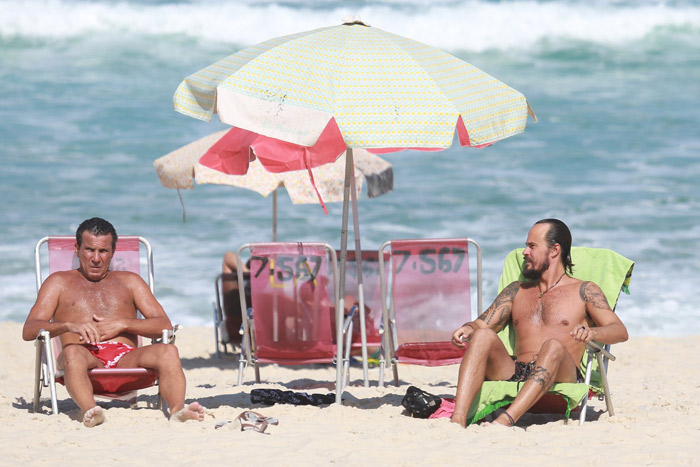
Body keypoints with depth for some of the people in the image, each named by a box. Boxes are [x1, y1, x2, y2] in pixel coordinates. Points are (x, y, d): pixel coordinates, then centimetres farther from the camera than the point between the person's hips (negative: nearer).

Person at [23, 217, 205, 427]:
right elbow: (29, 330, 8)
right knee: (72, 353, -38)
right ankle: (90, 411, -64)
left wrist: (122, 324, -3)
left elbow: (164, 325, 16)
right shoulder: (59, 282, 24)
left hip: (126, 358, 2)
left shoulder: (129, 281, 29)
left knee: (168, 351, -29)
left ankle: (177, 410, -54)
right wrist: (70, 326, -12)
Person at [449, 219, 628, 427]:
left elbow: (620, 331, 3)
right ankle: (458, 420, -44)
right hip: (514, 374, 4)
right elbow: (482, 324, 22)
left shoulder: (583, 291, 15)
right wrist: (468, 328, -4)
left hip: (560, 378, -3)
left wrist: (592, 332, -21)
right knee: (483, 335, -24)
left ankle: (505, 420, -55)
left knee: (553, 346, -37)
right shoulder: (516, 291, 30)